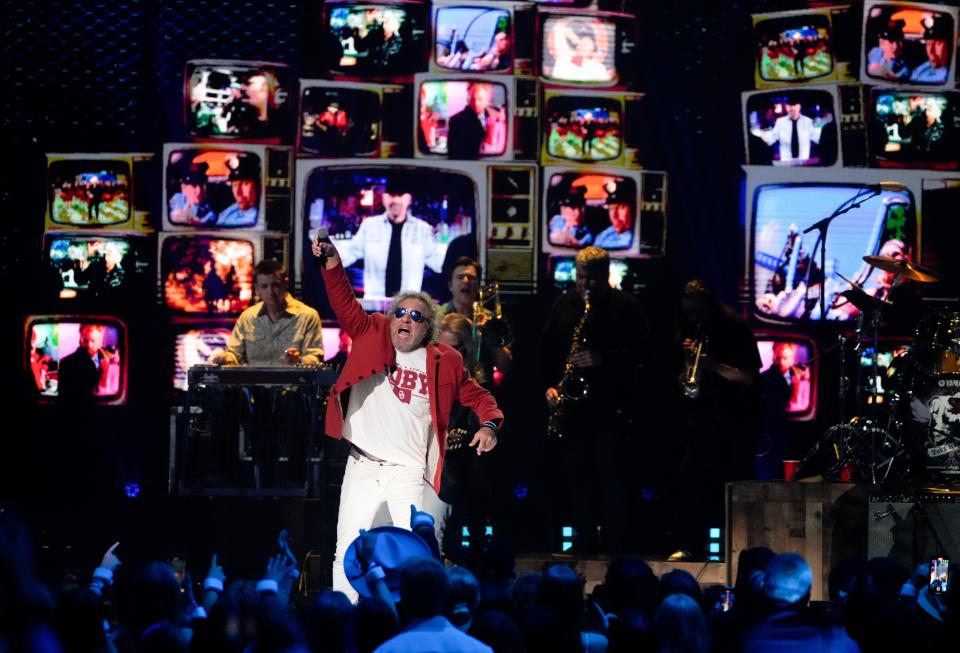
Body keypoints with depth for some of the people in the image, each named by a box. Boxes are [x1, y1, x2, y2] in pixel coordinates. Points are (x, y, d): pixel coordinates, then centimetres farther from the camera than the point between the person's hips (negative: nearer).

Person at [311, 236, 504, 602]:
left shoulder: (443, 362, 8)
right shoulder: (371, 337, 9)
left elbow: (476, 396, 16)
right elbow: (345, 304, -1)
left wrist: (489, 424, -3)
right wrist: (332, 263, -15)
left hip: (409, 473, -1)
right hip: (362, 468, 1)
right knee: (347, 552, 1)